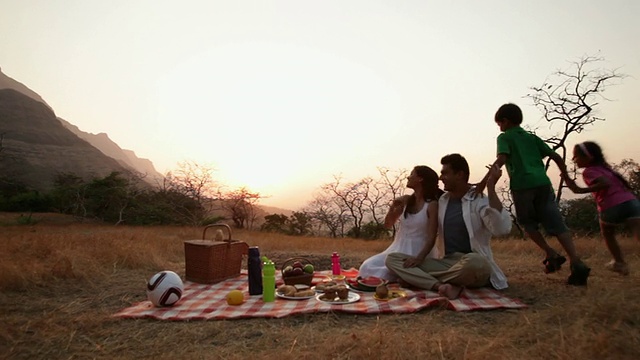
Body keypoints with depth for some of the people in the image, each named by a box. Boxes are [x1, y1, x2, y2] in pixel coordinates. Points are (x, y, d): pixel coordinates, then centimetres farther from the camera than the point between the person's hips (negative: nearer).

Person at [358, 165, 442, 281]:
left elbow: (431, 239, -18)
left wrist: (418, 259, -33)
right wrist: (393, 207, -7)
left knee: (385, 273, -25)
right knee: (369, 267, -14)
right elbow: (388, 225, 12)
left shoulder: (432, 205, -13)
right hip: (399, 248, 6)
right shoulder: (405, 200, 4)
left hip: (417, 252, -5)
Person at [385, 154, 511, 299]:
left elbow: (502, 228, -26)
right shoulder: (442, 201, 11)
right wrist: (419, 258, -2)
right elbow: (433, 235, 15)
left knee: (472, 261, -43)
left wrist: (491, 187, -26)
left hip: (476, 265, -5)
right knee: (392, 258, -9)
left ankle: (417, 279, -19)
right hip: (447, 263, 6)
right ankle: (442, 286, -30)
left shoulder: (480, 201, -7)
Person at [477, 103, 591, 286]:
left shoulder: (504, 137, 9)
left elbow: (501, 159, -10)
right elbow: (557, 157, 20)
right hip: (543, 182, 4)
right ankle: (577, 263, -11)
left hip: (522, 185, -4)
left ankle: (552, 254, 3)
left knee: (528, 223, 16)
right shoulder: (533, 137, 24)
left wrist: (485, 181, -19)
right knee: (557, 224, 2)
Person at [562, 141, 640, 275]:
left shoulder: (588, 171, -1)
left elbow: (605, 183, -18)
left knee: (607, 234, 24)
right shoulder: (604, 166, 22)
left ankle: (620, 263, 35)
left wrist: (581, 190, -14)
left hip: (611, 207, -5)